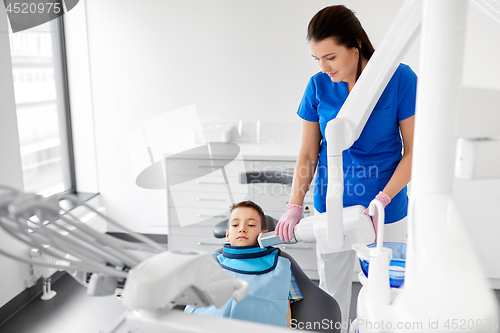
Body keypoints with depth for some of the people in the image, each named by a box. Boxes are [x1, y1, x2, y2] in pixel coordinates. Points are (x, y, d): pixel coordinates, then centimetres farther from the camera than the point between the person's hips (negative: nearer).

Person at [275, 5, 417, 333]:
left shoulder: (401, 79, -13)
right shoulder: (318, 86, -6)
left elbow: (413, 151, -9)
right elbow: (308, 153, 0)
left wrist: (382, 201, -20)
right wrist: (295, 206, -10)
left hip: (386, 208, -2)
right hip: (332, 207, 2)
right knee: (331, 291, 16)